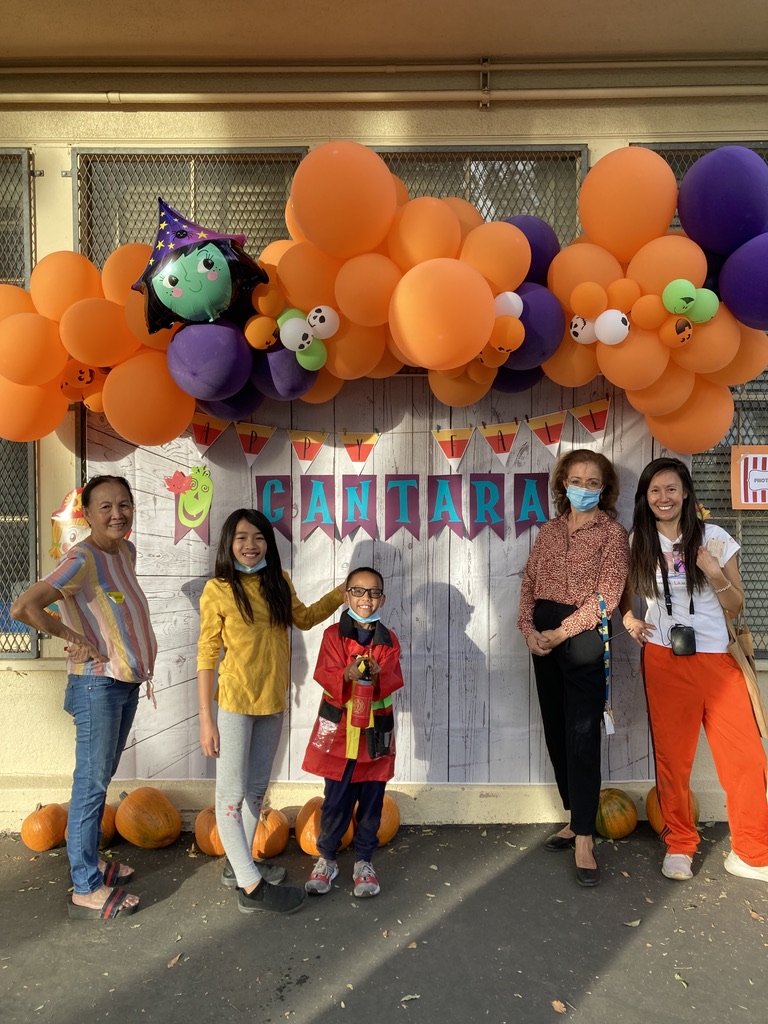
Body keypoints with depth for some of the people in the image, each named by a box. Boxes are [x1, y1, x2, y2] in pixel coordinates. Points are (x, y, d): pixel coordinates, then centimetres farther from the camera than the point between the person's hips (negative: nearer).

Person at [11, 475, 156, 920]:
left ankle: (91, 862, 36)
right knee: (91, 784, 2)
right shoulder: (81, 559, -19)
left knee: (102, 779, 20)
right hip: (98, 685, -8)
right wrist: (74, 637, -17)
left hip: (127, 683, 8)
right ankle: (86, 890, 15)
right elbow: (23, 607, -29)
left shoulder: (127, 552, 6)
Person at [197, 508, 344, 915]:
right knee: (232, 794, 2)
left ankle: (238, 864, 35)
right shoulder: (218, 590, -12)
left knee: (257, 788, 18)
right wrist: (206, 719, -12)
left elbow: (303, 618, 18)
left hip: (273, 701, 6)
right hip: (235, 701, -6)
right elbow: (207, 655, -10)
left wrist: (341, 593, 7)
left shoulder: (278, 582, 1)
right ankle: (251, 887, 14)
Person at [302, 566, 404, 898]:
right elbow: (325, 675, -12)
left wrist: (377, 675, -29)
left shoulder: (389, 640, 3)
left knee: (371, 800, 10)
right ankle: (326, 858, 27)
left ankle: (363, 861, 29)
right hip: (338, 728, -2)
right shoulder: (333, 635, -2)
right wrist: (346, 675, -33)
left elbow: (394, 680, -8)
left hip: (376, 730, 2)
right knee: (336, 800, 5)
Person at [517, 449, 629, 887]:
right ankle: (578, 819, 30)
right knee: (556, 731, 13)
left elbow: (606, 597, -13)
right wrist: (529, 629, -7)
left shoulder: (613, 533, -4)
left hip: (584, 639, -5)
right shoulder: (550, 531, 11)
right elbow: (529, 582, 9)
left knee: (581, 736, -3)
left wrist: (559, 633, -15)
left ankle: (583, 839, 7)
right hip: (545, 639, 6)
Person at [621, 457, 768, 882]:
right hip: (664, 661, 0)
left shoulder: (714, 537, 2)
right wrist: (629, 618, -4)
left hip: (717, 659, 0)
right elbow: (624, 592, 16)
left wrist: (717, 576, -13)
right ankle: (679, 845, 24)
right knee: (672, 756, 6)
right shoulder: (637, 542, 4)